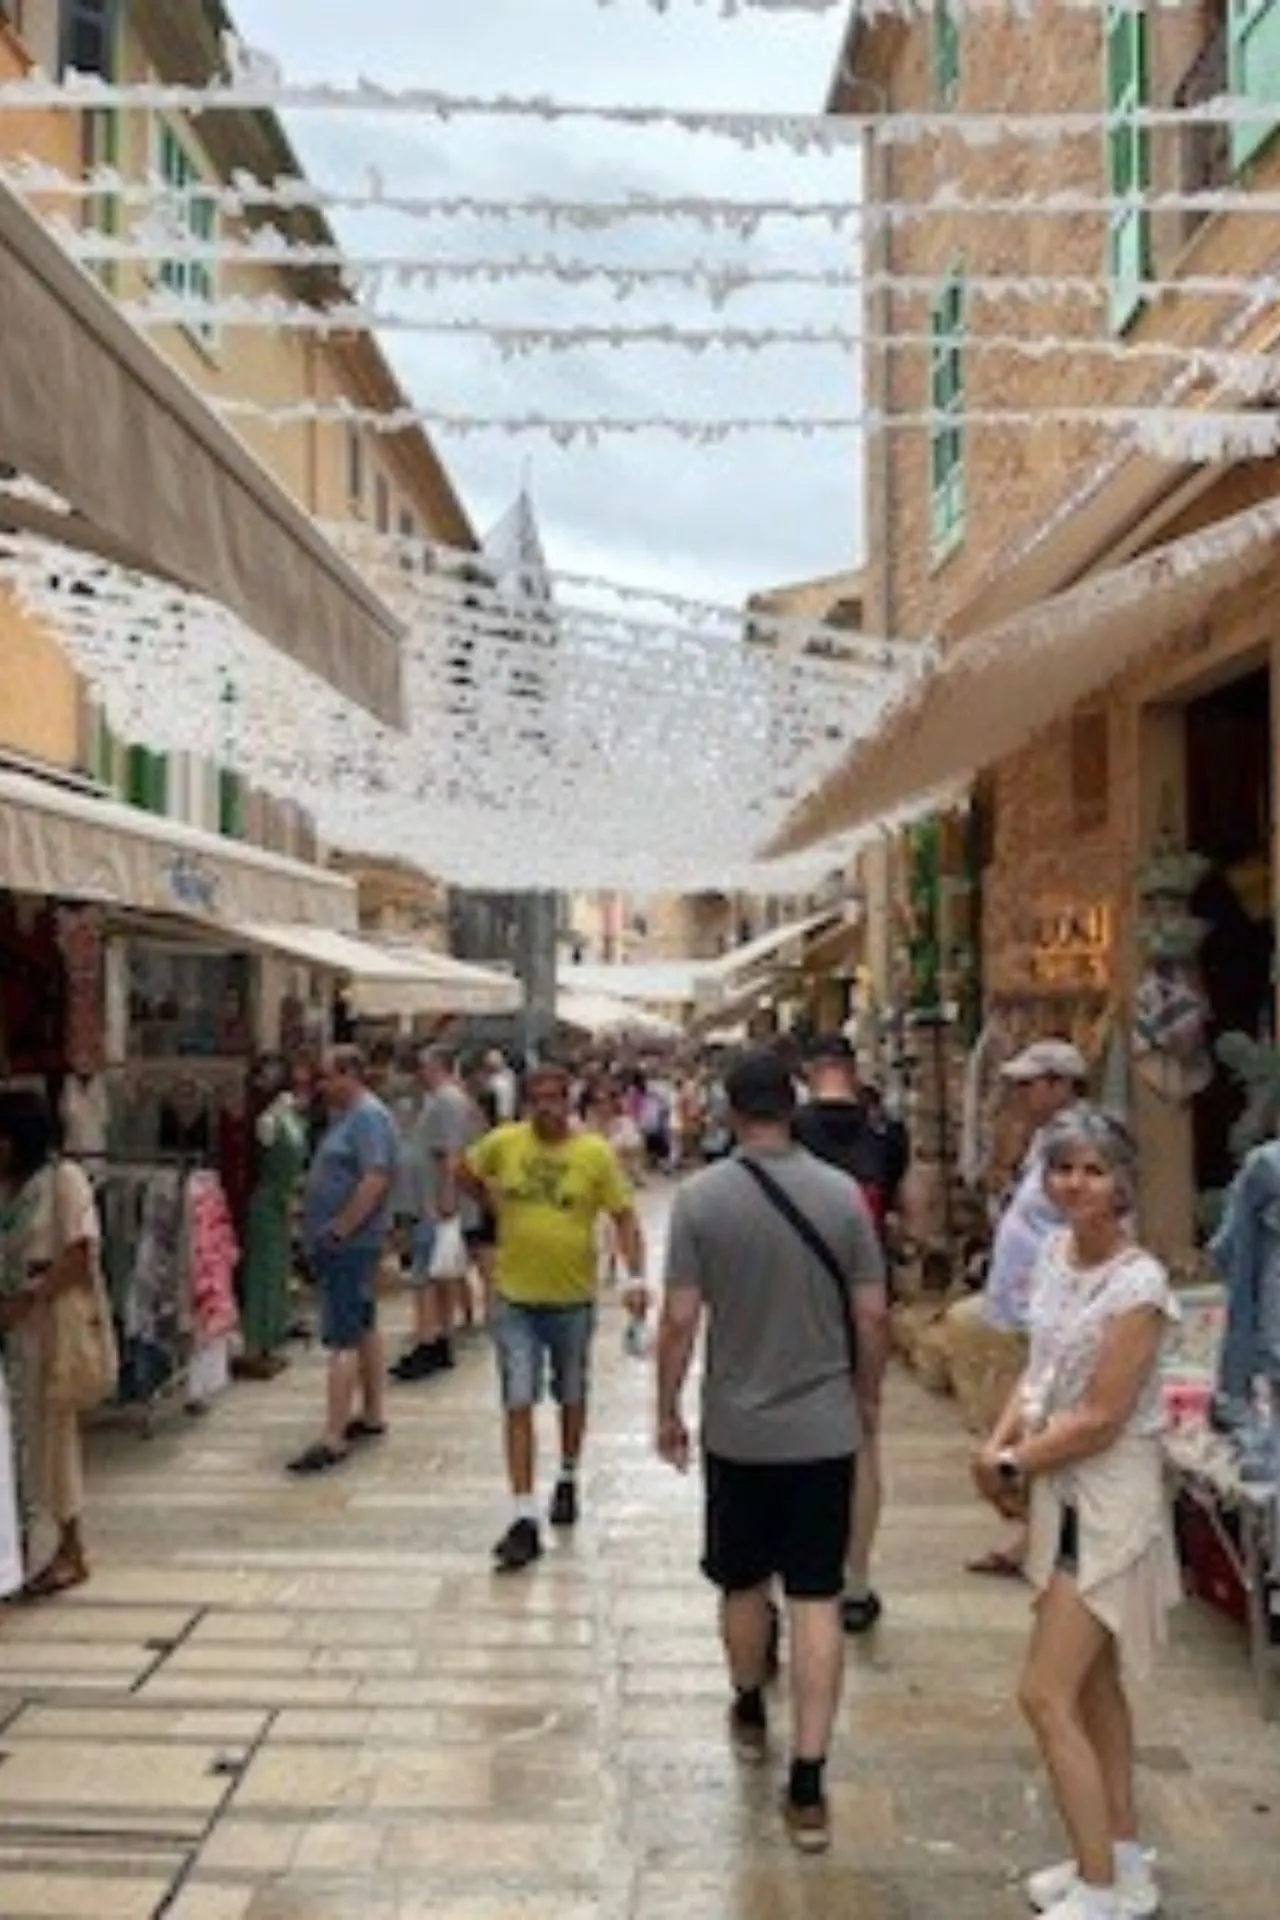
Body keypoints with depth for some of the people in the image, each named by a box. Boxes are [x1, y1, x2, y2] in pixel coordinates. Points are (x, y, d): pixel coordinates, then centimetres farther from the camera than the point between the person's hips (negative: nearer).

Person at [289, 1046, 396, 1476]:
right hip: (350, 1244, 11)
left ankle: (333, 1439, -8)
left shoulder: (369, 1117, -17)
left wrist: (339, 1229, -23)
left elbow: (375, 1179, -26)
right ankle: (372, 1416, 29)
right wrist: (324, 1226, 11)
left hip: (349, 1244, -11)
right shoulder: (347, 1114, 15)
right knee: (364, 1328, 18)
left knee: (343, 1339, -9)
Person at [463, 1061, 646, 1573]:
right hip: (515, 1299, 0)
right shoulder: (502, 1143, -5)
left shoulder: (595, 1153, -9)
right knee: (518, 1406, -4)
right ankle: (524, 1520, -1)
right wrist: (496, 1205, 8)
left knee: (572, 1398, 19)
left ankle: (567, 1482, 43)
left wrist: (635, 1276, -17)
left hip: (573, 1299, 0)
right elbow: (466, 1172, 15)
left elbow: (624, 1217, -7)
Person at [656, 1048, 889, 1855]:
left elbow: (680, 1318, -10)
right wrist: (868, 1394, 13)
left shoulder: (701, 1197, -11)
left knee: (744, 1584, 20)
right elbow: (874, 1314, -4)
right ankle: (808, 1787, 7)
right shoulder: (841, 1193, -8)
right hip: (824, 1427, 0)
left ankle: (751, 1717, 43)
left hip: (737, 1429, 0)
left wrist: (668, 1410, 4)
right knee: (817, 1602, 5)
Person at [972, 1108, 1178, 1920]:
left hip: (1110, 1497, -8)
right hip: (1061, 1492, 8)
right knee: (1095, 1684, 19)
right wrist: (1000, 1444, -5)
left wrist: (1011, 1465, -11)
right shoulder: (1057, 1253, 1)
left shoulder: (1137, 1284, -22)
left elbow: (1100, 1421, -21)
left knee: (1046, 1695, -5)